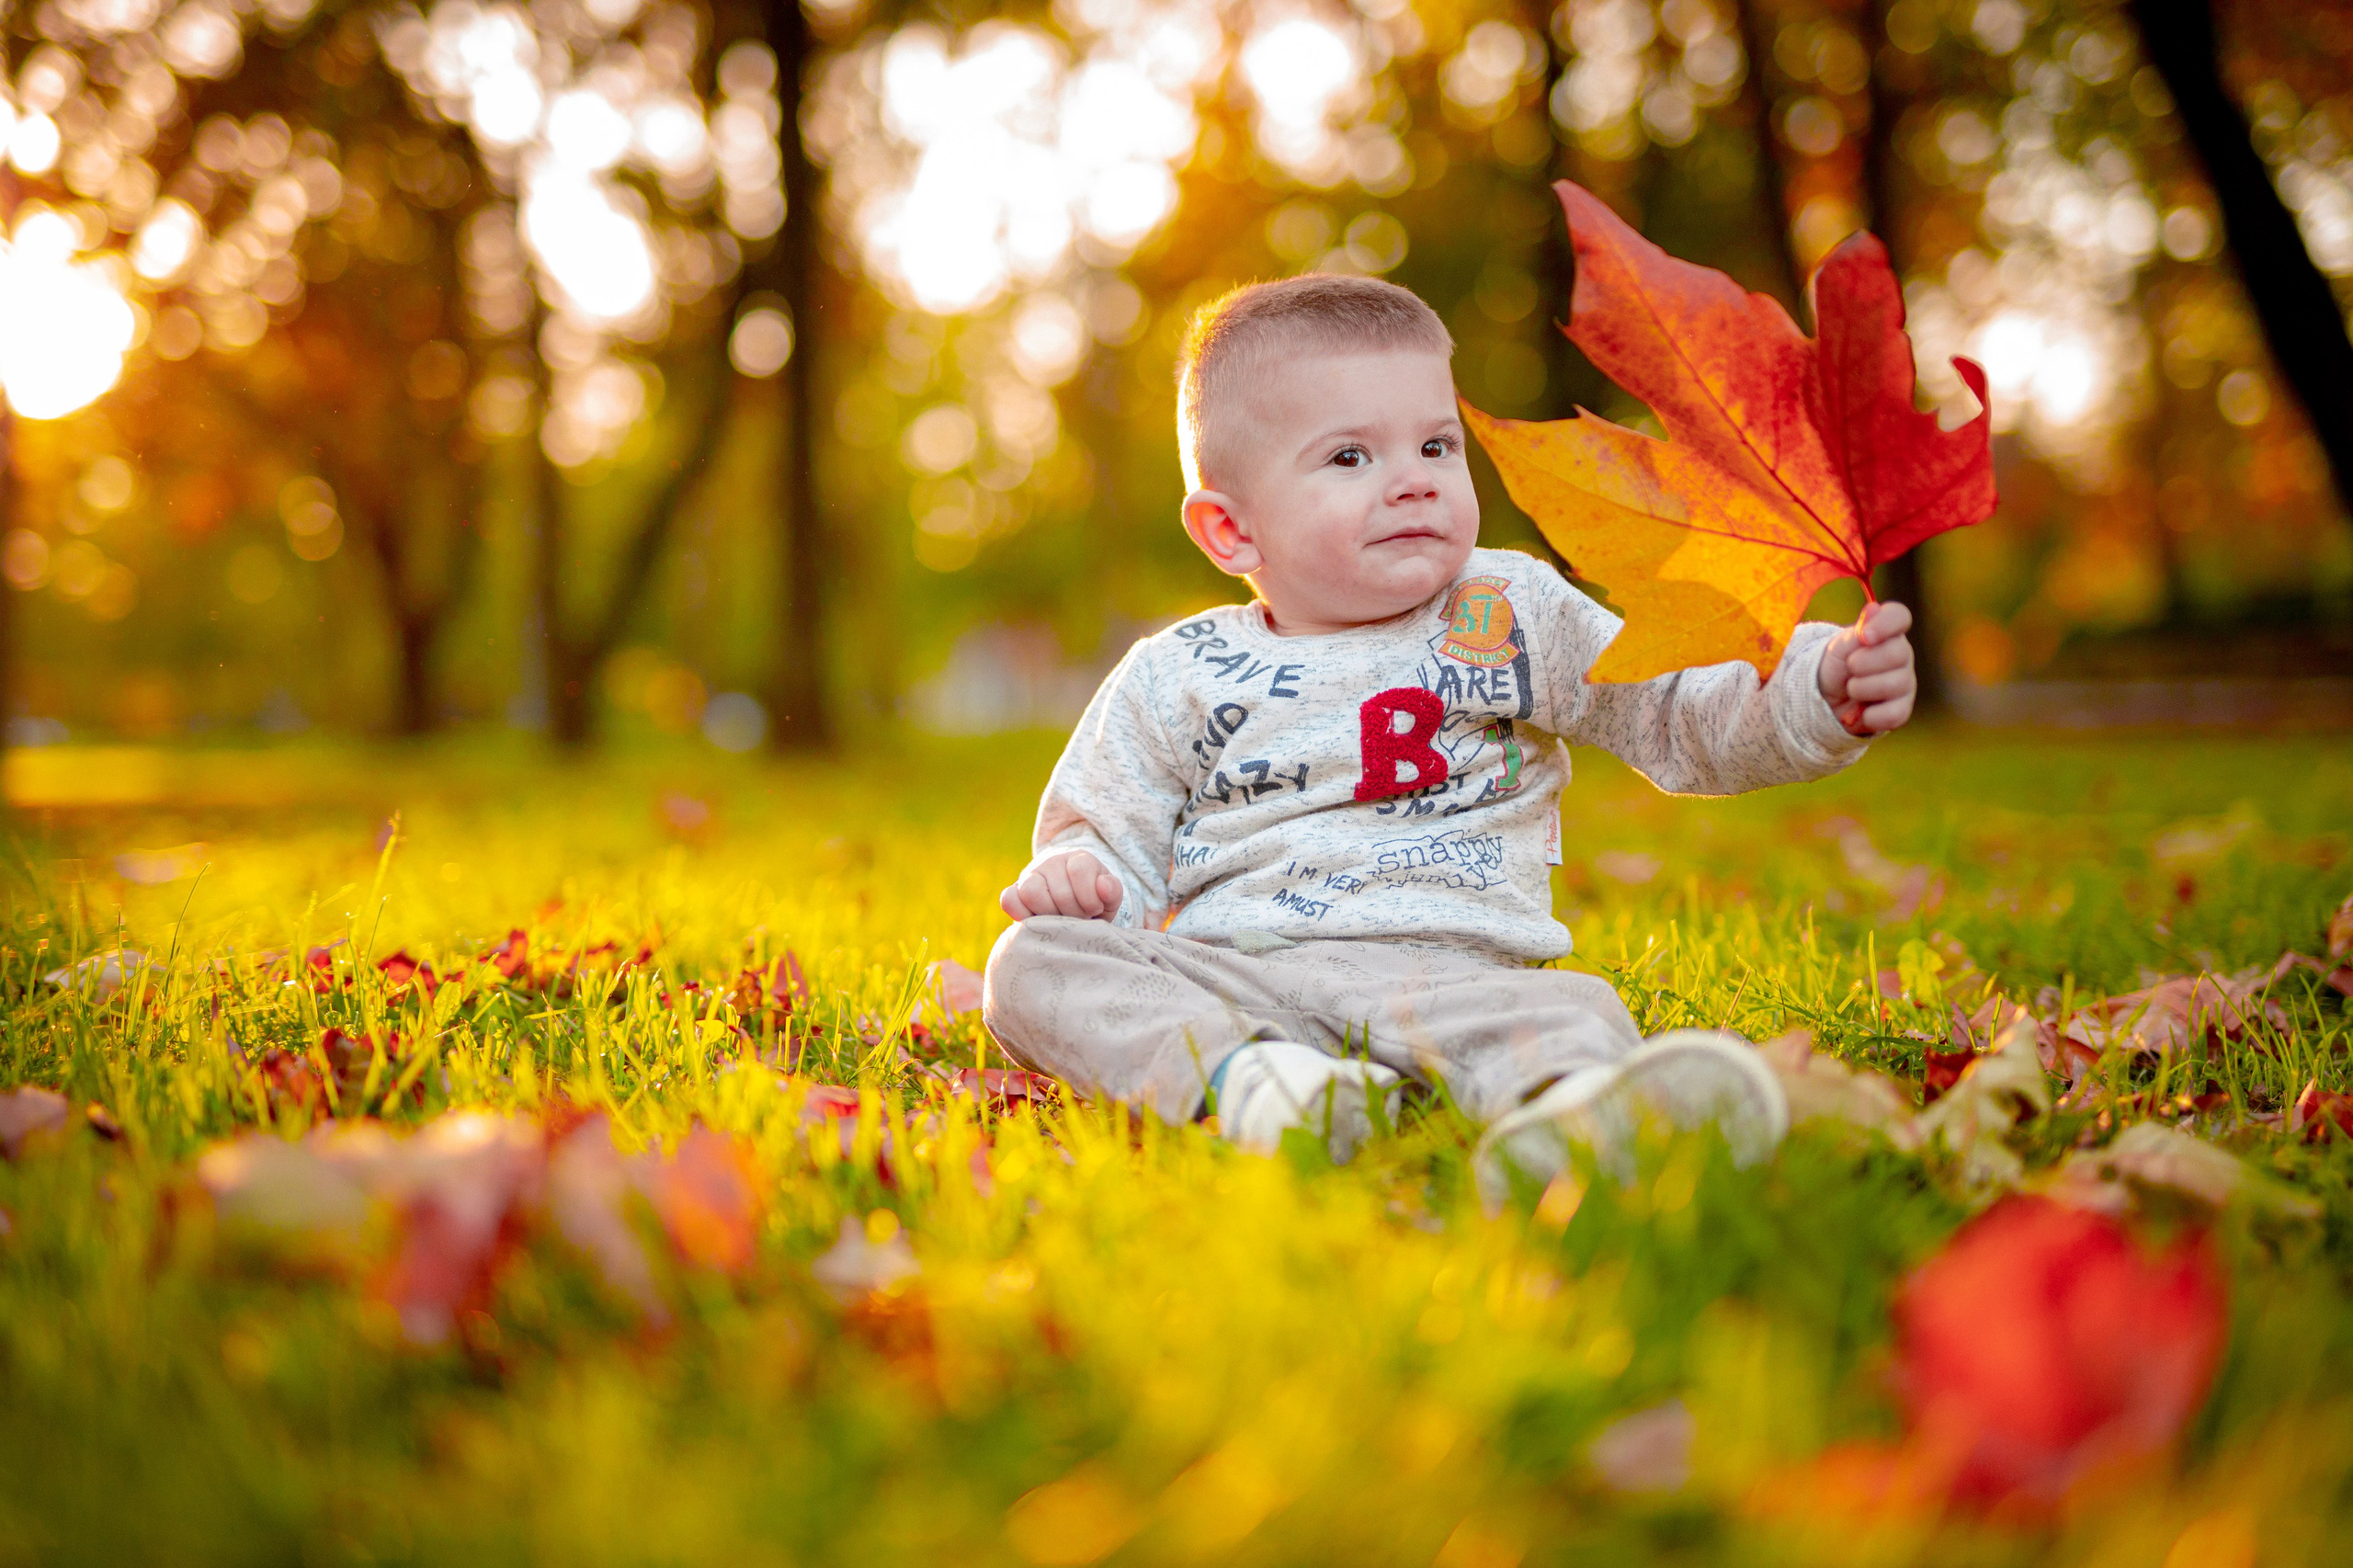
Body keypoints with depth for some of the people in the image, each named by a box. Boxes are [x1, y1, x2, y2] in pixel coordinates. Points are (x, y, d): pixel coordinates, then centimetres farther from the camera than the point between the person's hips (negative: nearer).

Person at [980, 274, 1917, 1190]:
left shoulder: (1515, 618, 13)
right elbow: (1114, 837, 18)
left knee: (1570, 1012, -33)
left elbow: (1691, 721, 14)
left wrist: (1827, 690, -3)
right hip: (1218, 975, 1)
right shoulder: (1178, 682, 12)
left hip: (1444, 970, -1)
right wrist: (1076, 875, -6)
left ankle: (1566, 1109, -66)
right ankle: (1235, 1078, -45)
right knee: (1038, 961, -23)